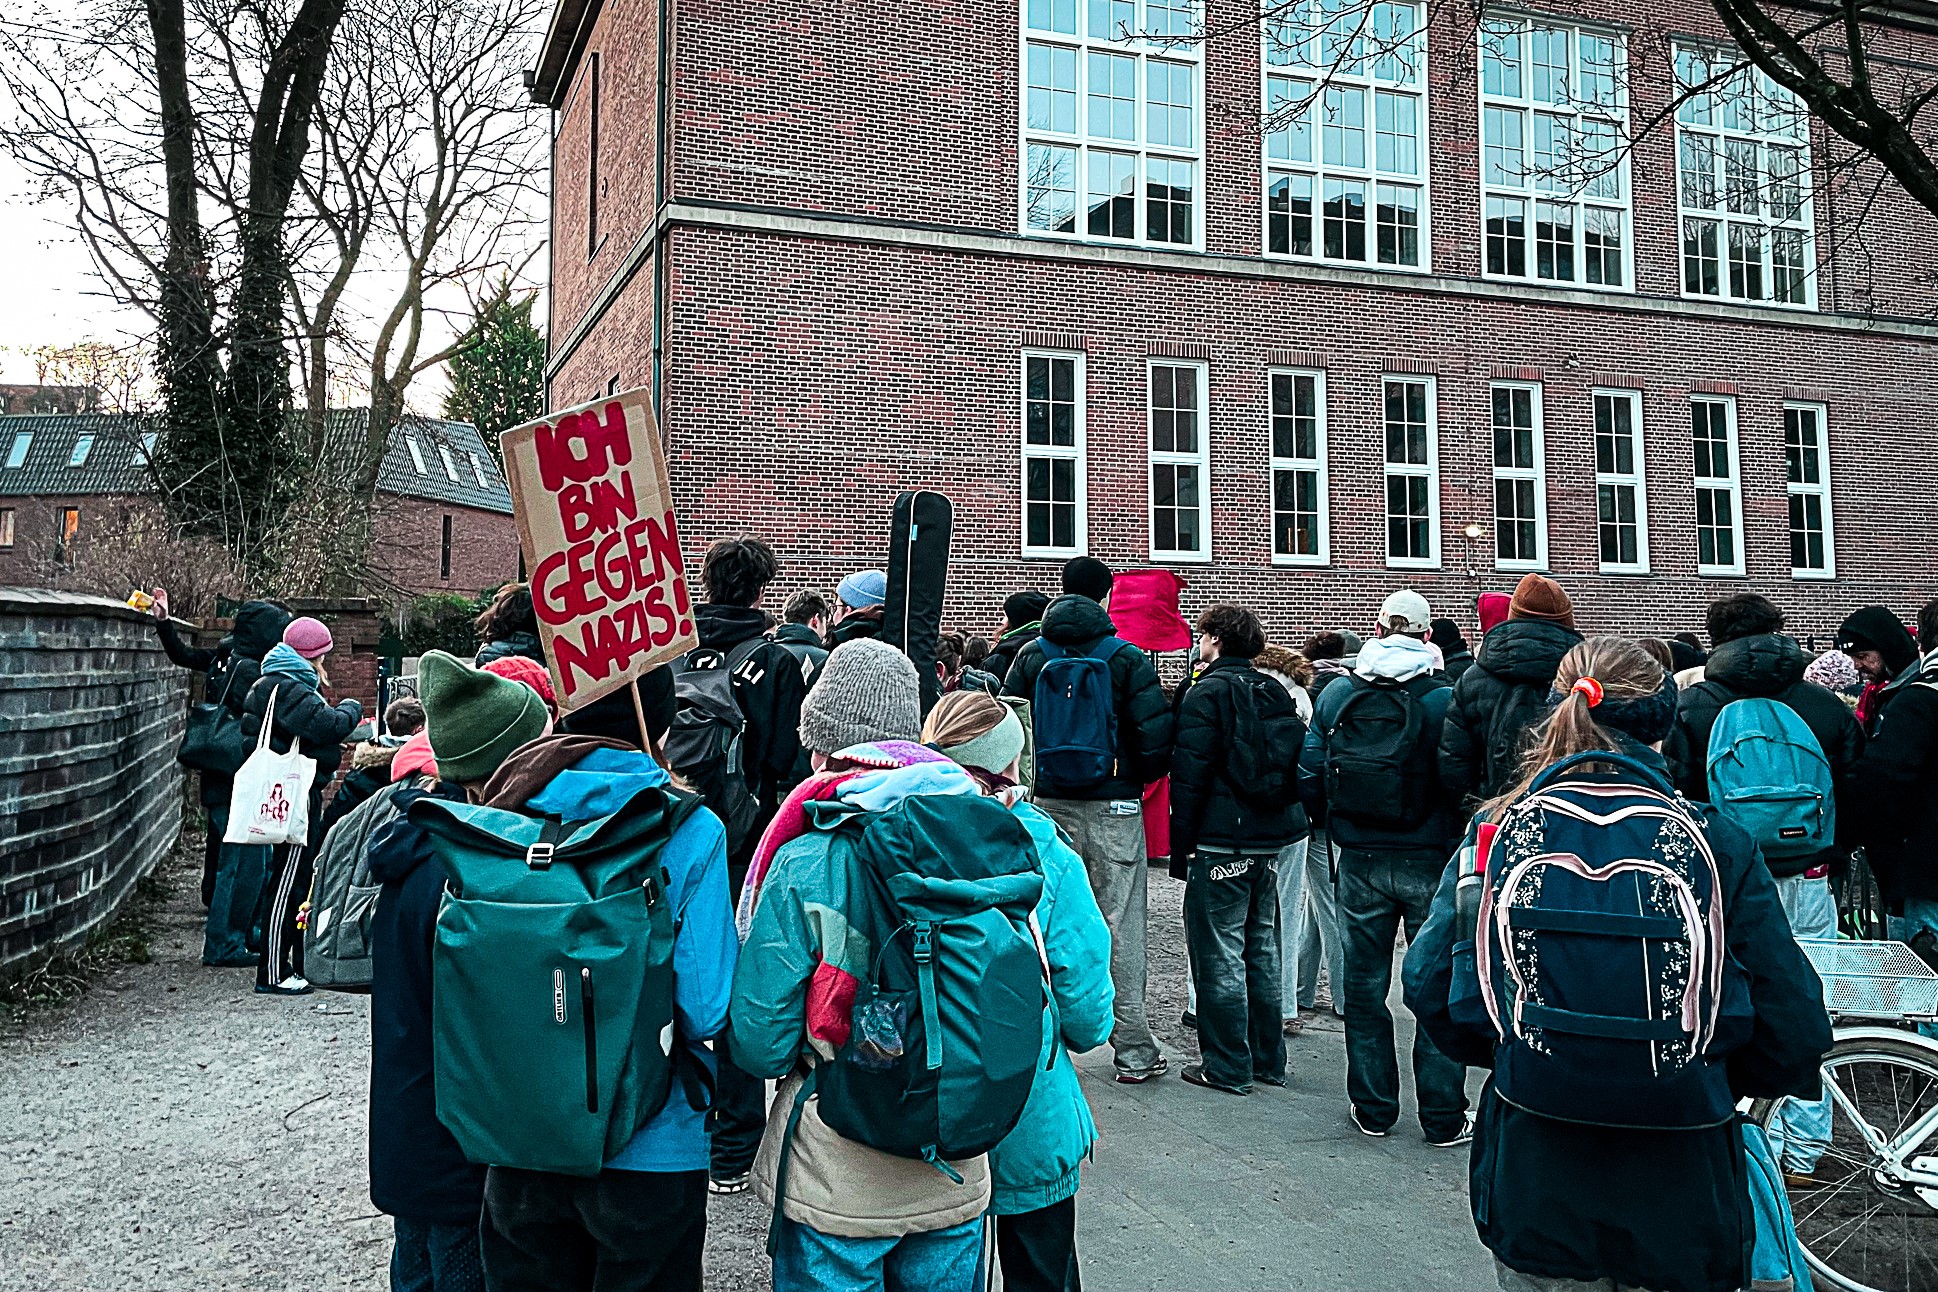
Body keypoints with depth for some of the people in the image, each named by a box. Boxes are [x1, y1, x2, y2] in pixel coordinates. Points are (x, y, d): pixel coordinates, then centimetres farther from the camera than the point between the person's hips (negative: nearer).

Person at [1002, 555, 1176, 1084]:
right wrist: (1138, 778, 9)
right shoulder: (1127, 658, -5)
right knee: (1120, 924, 3)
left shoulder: (1031, 655, 3)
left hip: (1047, 807, 3)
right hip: (1113, 809, -2)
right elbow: (1157, 737, -10)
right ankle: (1133, 1050, 8)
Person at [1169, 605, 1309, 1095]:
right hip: (1270, 840, 8)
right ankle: (1268, 1060, 23)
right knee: (1262, 948, 15)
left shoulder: (1209, 691, -11)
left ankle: (1228, 1066, 4)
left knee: (1219, 953, 0)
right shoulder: (1276, 694, 12)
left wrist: (1181, 845, -9)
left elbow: (1191, 773, -14)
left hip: (1221, 841, -8)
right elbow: (1295, 766, 17)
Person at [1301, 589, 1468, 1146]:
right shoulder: (1445, 698, -11)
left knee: (1364, 985, 13)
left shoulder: (1336, 695, -2)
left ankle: (1373, 1109, 21)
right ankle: (1443, 1117, 13)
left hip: (1360, 861, 2)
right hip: (1429, 860, -2)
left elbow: (1310, 778, -1)